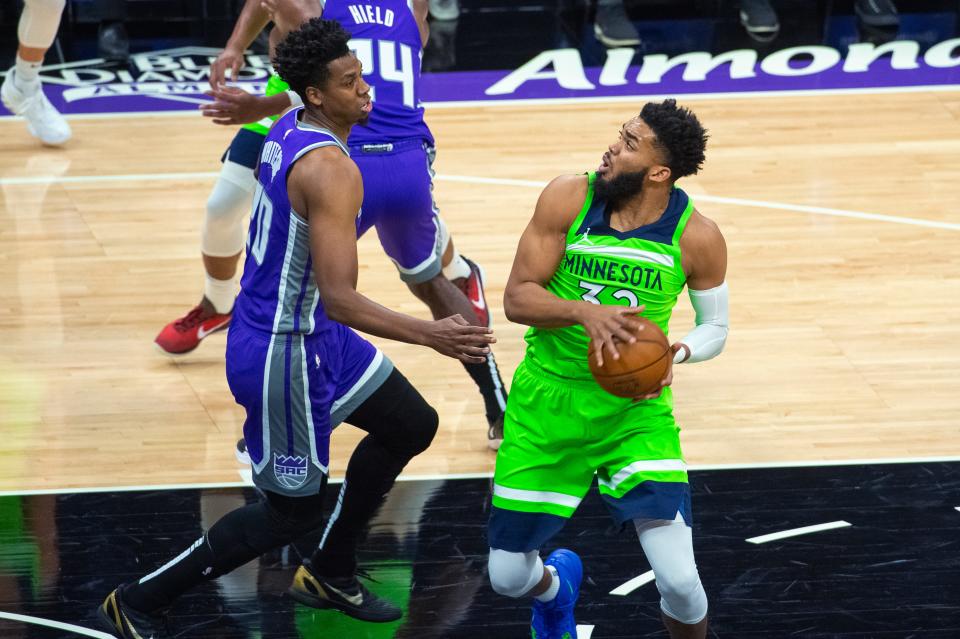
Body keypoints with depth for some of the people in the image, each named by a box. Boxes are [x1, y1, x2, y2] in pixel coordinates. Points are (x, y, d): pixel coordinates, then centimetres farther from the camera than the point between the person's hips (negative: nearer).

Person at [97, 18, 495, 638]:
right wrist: (431, 335, -39)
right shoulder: (331, 169, -29)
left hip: (308, 331, 10)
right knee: (294, 510, 4)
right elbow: (340, 299, -33)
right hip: (285, 354, -10)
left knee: (412, 426, 20)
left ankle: (330, 574, 33)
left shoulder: (289, 128, 0)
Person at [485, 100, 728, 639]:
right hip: (548, 401, 1)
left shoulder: (696, 238, -12)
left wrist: (676, 353, -20)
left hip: (636, 408, -1)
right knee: (508, 578, 6)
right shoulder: (568, 199, -12)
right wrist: (583, 312, -31)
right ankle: (555, 585, 46)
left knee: (679, 580, -16)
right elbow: (518, 296, -11)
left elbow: (715, 328, 2)